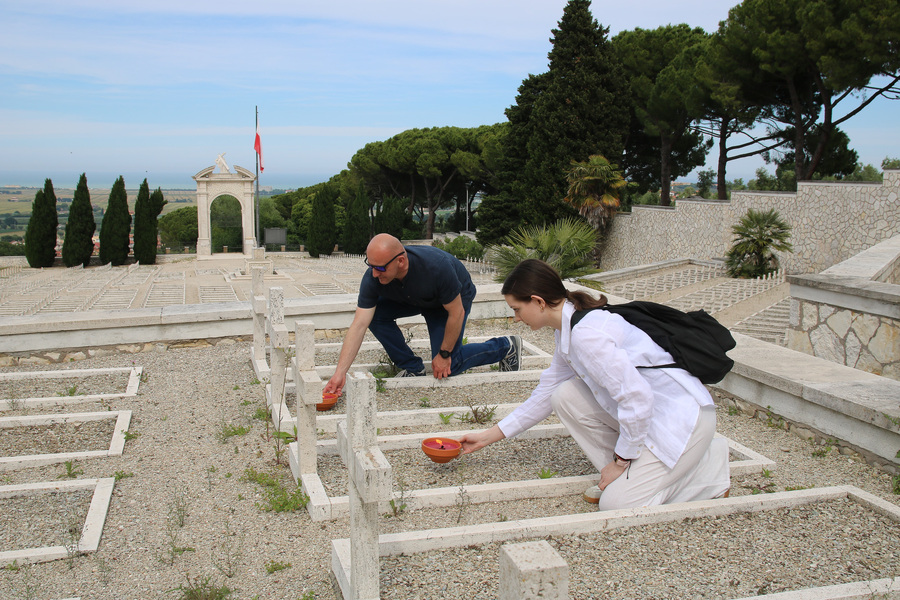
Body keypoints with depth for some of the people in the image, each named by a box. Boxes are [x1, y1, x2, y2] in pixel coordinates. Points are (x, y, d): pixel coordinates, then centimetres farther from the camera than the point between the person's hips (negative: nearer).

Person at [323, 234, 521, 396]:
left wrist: (444, 354, -19)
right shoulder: (373, 278, -30)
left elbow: (457, 313, -29)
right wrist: (340, 373, -37)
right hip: (414, 299, 5)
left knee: (445, 368, -12)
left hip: (455, 298, -5)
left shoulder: (436, 267, -43)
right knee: (375, 313, -20)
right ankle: (412, 367, -2)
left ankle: (505, 347, 11)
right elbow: (359, 325, -30)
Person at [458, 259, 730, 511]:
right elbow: (544, 395, 15)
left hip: (684, 418, -9)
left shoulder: (585, 333, -25)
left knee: (616, 505, -13)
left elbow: (636, 398, -28)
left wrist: (620, 460, -15)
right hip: (649, 411, 9)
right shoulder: (568, 328, 7)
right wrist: (489, 436, 18)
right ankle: (625, 477, 6)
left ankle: (708, 468, 3)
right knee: (565, 396, -1)